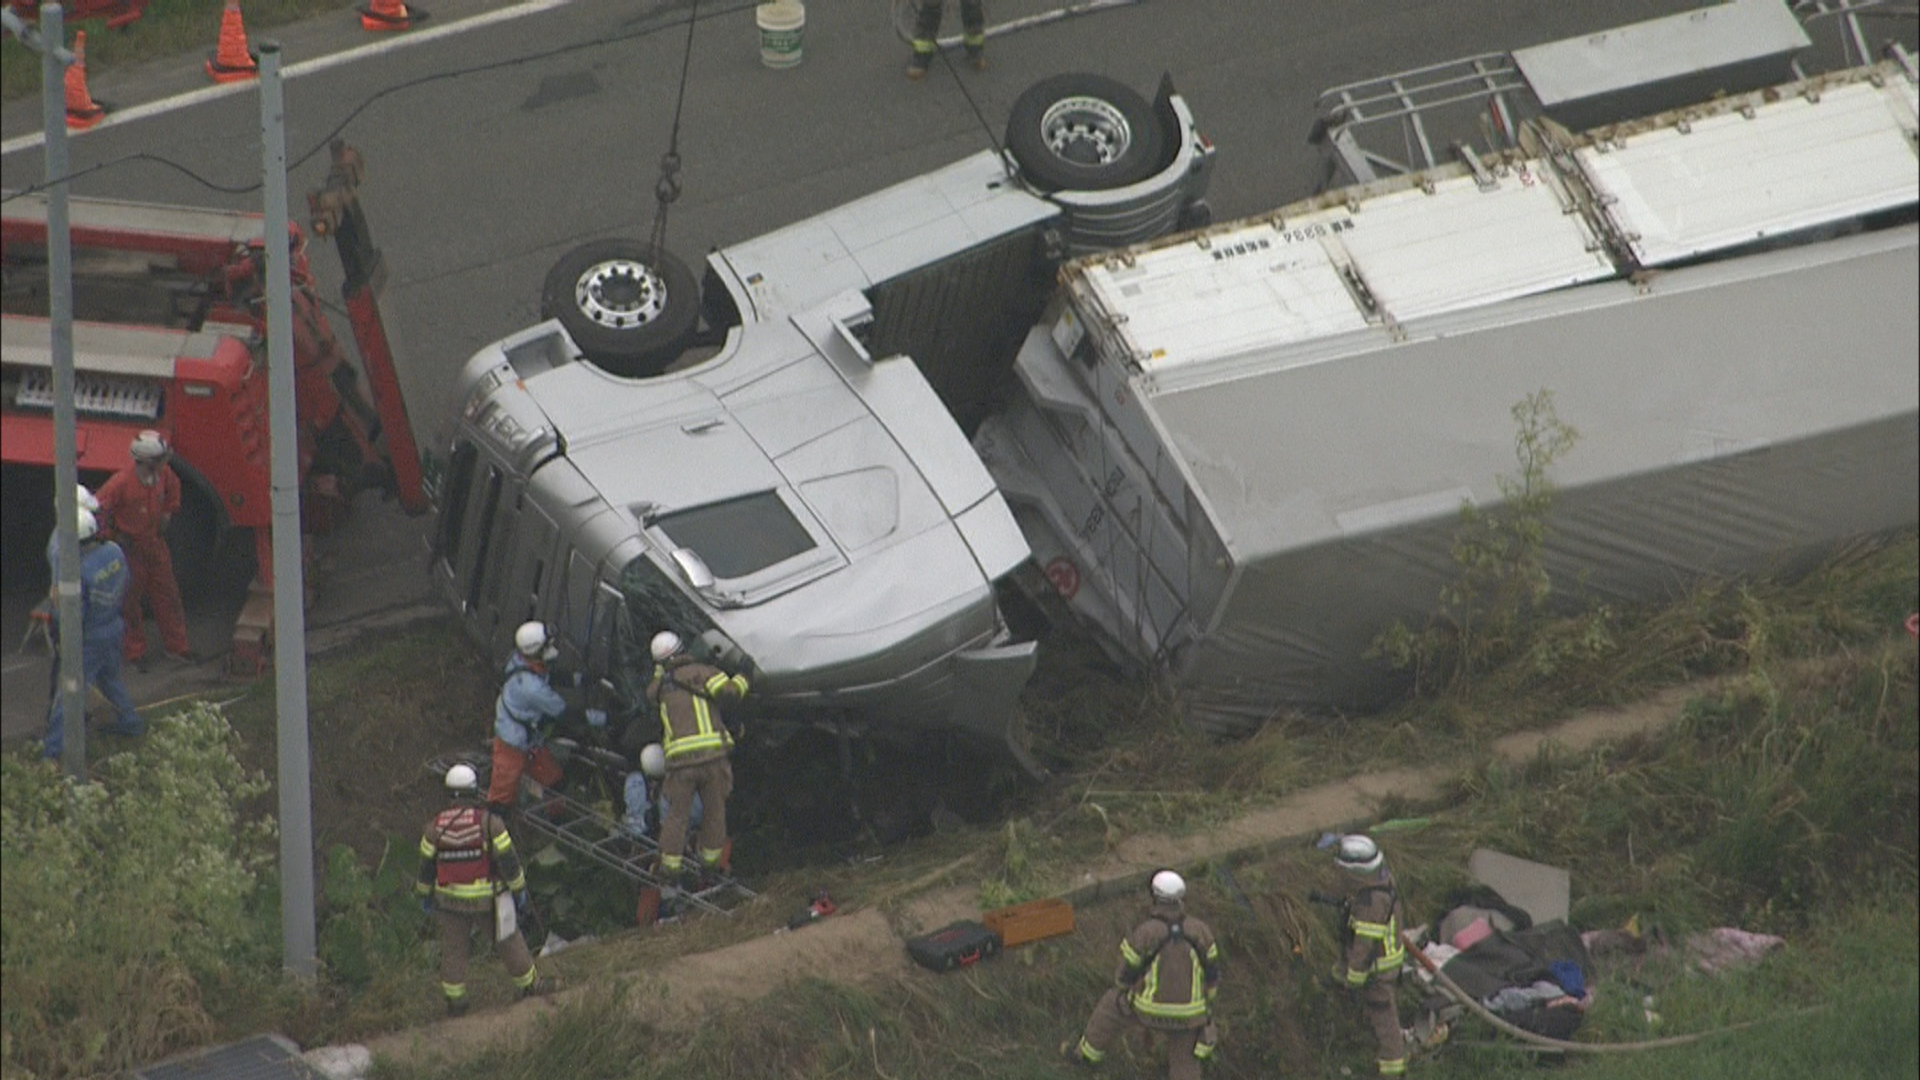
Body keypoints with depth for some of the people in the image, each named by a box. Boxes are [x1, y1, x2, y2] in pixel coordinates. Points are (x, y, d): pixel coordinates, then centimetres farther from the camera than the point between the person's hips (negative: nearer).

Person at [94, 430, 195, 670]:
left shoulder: (163, 474, -9)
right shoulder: (121, 482, -29)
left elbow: (173, 487, 16)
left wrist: (168, 513, 13)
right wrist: (115, 536, -15)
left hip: (155, 542, 6)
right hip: (130, 546, -6)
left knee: (167, 593, 13)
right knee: (131, 601, 7)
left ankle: (175, 646, 26)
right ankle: (135, 652, 21)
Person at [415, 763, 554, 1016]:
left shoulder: (436, 826, -7)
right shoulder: (489, 822, -17)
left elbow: (426, 865, 3)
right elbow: (508, 860, -13)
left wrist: (425, 895, 17)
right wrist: (519, 889, 0)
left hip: (450, 898, 3)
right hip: (486, 898, -3)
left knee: (453, 948, 16)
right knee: (509, 940, 15)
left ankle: (454, 1001, 23)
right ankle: (530, 986, 28)